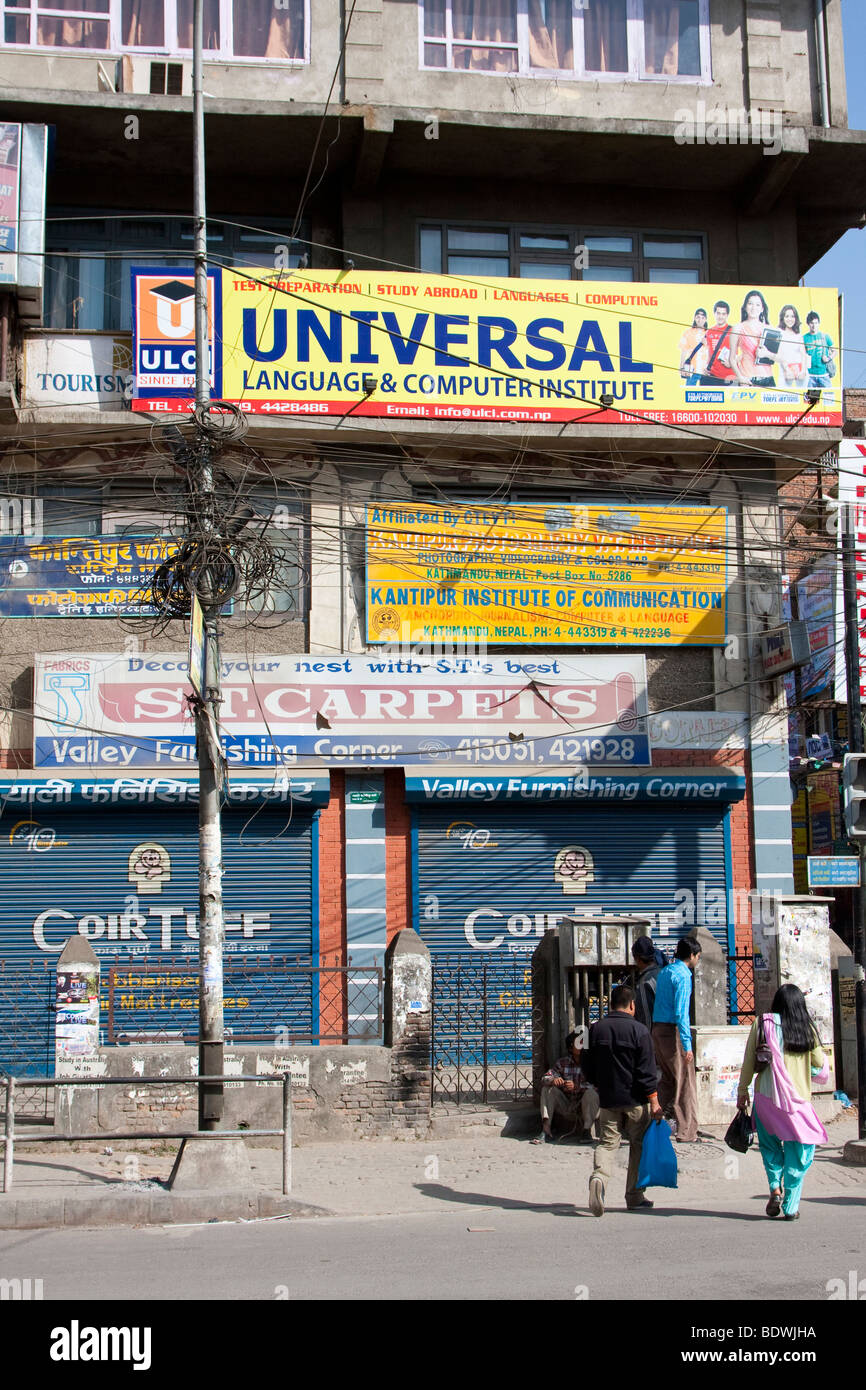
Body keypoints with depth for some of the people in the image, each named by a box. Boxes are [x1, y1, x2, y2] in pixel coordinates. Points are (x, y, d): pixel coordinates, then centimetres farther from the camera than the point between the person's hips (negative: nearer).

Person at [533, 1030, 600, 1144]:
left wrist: (576, 1086, -35)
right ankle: (546, 1130, -22)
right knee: (548, 1088, -14)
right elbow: (544, 1078, -7)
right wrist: (553, 1080, -31)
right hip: (566, 1107, 3)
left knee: (591, 1093, -31)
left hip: (584, 1107, -3)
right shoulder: (562, 1062, 1)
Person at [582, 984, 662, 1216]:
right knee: (638, 1145, 11)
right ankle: (634, 1196, 16)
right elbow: (647, 1071, -12)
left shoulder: (596, 1029, 2)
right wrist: (654, 1102, -8)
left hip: (608, 1100, 3)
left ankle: (598, 1177, -23)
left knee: (607, 1143, 5)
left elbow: (588, 1068, 9)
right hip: (635, 1101, -3)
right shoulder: (638, 1030, -10)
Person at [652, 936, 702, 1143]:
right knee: (685, 1082, -3)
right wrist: (687, 1045, -20)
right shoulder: (683, 976, -12)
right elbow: (681, 1013, -19)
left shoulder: (664, 971, 15)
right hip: (673, 1031, -9)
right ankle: (686, 1132, -2)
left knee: (667, 1079, 15)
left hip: (658, 1029, 9)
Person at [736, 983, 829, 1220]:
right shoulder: (808, 1029, 0)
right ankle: (791, 1207, 4)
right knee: (798, 1152, 9)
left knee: (770, 1145, 20)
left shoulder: (762, 1024, -1)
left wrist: (742, 1091, 10)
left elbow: (749, 1061, 1)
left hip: (766, 1096, 0)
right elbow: (821, 1065, 8)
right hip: (798, 1099, 0)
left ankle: (775, 1187, 1)